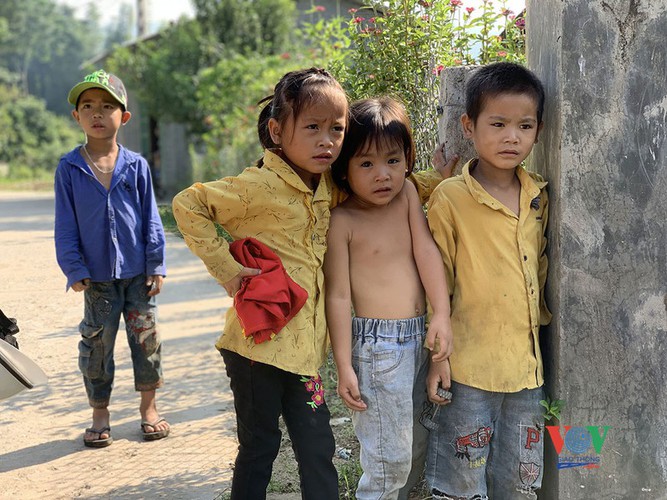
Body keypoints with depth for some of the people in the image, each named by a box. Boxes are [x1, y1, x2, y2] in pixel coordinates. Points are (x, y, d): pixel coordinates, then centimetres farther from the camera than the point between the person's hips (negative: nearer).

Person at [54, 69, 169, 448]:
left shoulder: (137, 166, -2)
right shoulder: (70, 168, -4)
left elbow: (150, 219, 2)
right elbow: (66, 226, -2)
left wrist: (157, 265, -1)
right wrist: (75, 269, -7)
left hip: (138, 274, 1)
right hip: (97, 276, 0)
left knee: (146, 338, 8)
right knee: (97, 344, 8)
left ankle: (149, 407, 24)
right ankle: (100, 414, 22)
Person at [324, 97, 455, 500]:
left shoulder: (408, 195, 5)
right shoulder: (342, 222, -11)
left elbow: (427, 252, -2)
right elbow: (339, 296, -11)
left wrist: (442, 315, -14)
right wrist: (344, 367, -12)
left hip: (419, 338, 6)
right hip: (377, 343, -6)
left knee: (418, 447, 16)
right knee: (389, 457, -3)